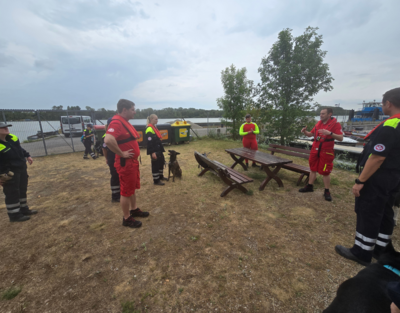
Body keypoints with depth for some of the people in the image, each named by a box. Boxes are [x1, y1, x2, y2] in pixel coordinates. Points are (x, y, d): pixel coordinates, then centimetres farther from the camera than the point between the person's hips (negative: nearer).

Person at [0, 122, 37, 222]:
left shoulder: (13, 138, 1)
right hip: (9, 173, -8)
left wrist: (27, 156, 11)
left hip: (22, 169, 8)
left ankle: (24, 209, 33)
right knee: (12, 194, 1)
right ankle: (14, 215, 16)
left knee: (22, 190, 18)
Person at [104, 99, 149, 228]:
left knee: (133, 188, 21)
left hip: (133, 161, 10)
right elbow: (108, 140, -36)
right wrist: (121, 153, -25)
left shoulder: (125, 122, 13)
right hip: (125, 163, -10)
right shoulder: (116, 122, -20)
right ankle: (127, 218, 19)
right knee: (126, 191, 3)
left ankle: (134, 210, 38)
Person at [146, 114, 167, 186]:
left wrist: (161, 149, 21)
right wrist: (152, 152, -24)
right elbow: (149, 142, -21)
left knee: (161, 162, 18)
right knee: (155, 165, -2)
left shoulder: (154, 127, 15)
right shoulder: (149, 129, -15)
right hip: (154, 151, -10)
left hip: (159, 150, 10)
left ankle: (161, 176, 34)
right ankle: (156, 180, 9)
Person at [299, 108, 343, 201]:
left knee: (325, 172, 2)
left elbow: (341, 138, -18)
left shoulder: (335, 124, -9)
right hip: (315, 150, 6)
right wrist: (305, 131, -3)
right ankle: (310, 186, 26)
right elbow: (311, 134, 17)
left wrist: (330, 133, -34)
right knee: (313, 169, 13)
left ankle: (327, 192, 17)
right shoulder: (318, 123, 8)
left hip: (326, 152, -5)